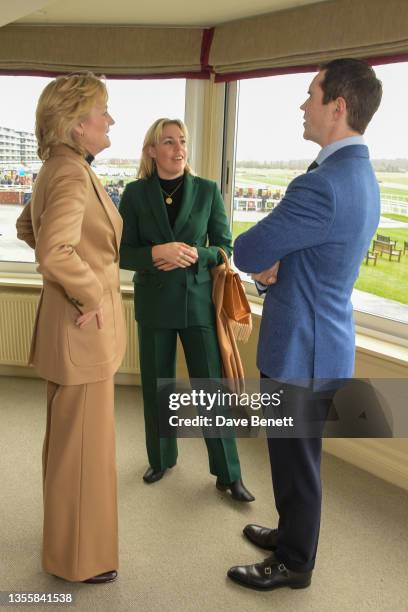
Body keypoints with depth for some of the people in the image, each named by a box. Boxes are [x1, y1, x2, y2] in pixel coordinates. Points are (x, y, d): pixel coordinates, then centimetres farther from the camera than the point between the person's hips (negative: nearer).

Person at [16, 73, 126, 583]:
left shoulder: (59, 169, 11)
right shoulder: (73, 173, -20)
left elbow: (27, 226, 23)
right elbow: (55, 250, -34)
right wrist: (93, 297, -19)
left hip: (67, 325, 10)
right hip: (82, 330, -10)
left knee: (69, 440, 23)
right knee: (84, 445, 5)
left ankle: (68, 535, 44)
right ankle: (79, 556, 25)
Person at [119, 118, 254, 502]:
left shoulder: (207, 190, -2)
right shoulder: (135, 193, -2)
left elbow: (224, 247, 1)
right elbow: (123, 254, -3)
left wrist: (194, 255, -20)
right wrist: (157, 253, -23)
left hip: (198, 301, -1)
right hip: (154, 304, 1)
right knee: (156, 386, 11)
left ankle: (228, 475, 16)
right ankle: (161, 459, 34)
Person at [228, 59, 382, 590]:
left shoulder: (322, 185, -26)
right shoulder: (361, 177, 7)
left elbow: (244, 252, -20)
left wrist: (261, 262, 1)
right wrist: (271, 264, -4)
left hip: (302, 347, -9)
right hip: (320, 336, 9)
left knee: (296, 458, 9)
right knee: (294, 452, 24)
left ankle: (293, 564, 30)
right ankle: (292, 532, 45)